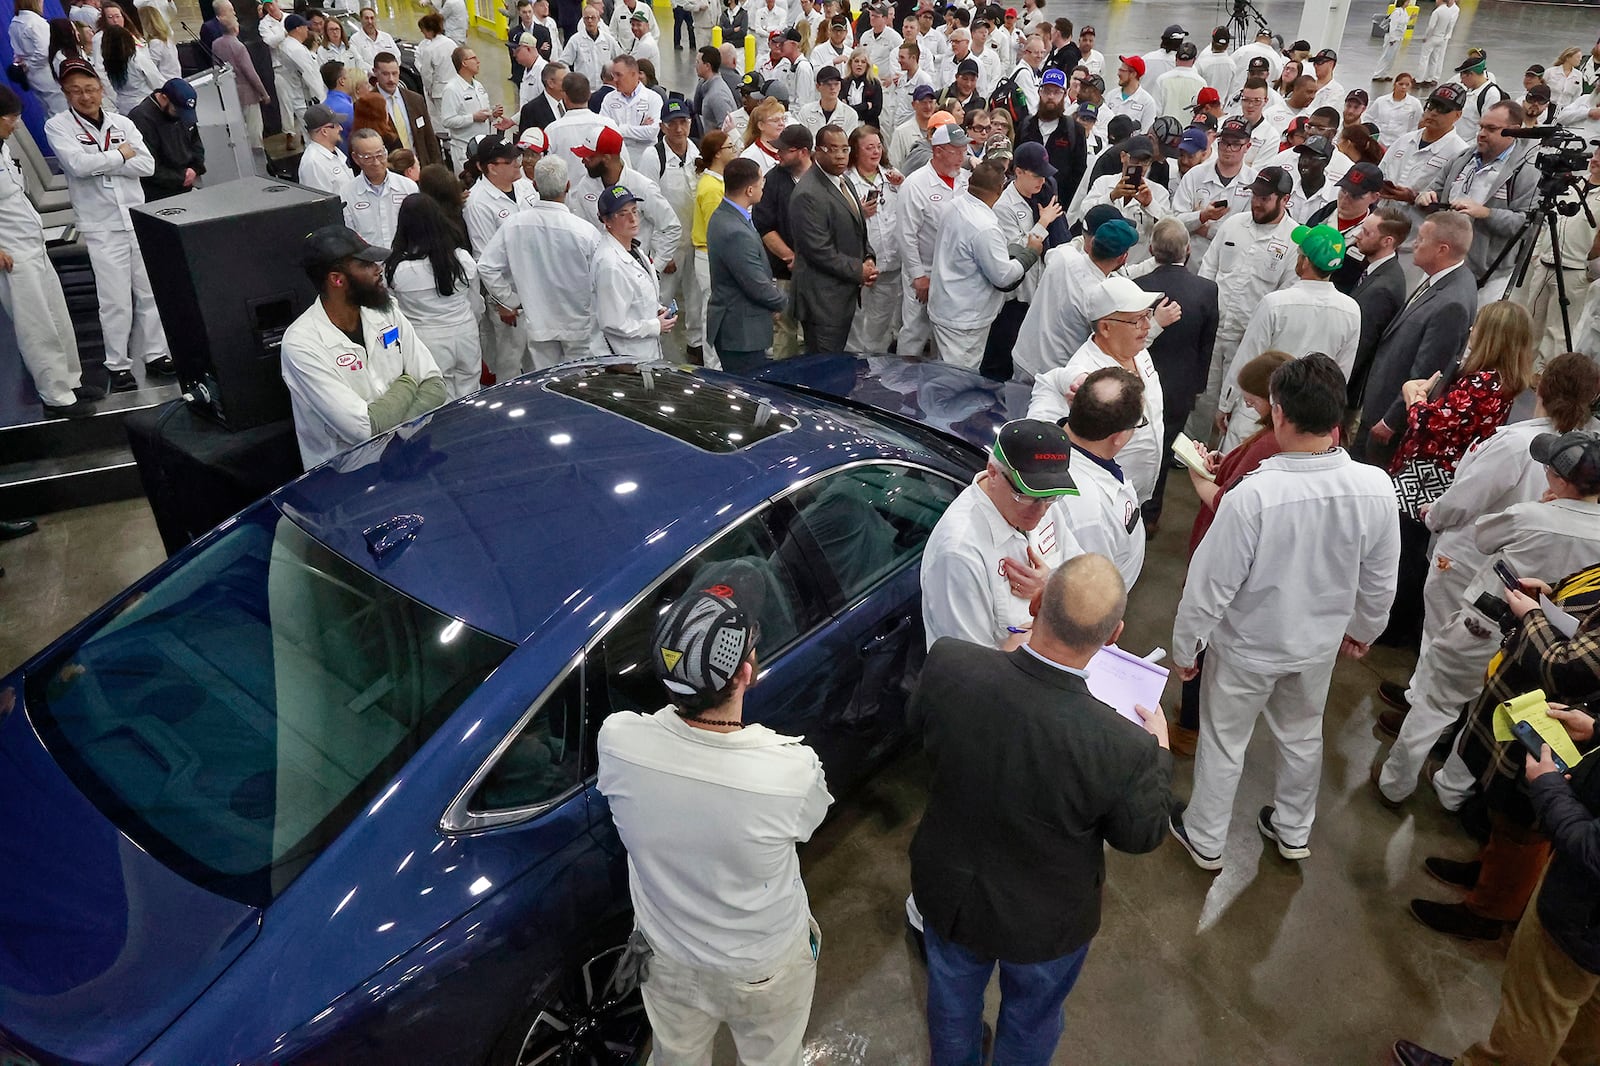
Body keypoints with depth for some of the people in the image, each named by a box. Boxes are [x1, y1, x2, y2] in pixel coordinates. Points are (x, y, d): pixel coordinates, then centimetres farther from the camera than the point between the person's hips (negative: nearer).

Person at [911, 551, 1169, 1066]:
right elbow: (1139, 835, -15)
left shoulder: (947, 666, -33)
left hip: (948, 892, 3)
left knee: (953, 996, 34)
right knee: (1031, 1022, 32)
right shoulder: (1124, 749, -38)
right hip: (1042, 923, -2)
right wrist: (1159, 749, 1)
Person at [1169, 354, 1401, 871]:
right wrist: (1364, 628, 16)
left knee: (1223, 742, 19)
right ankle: (1293, 831, 51)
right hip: (1319, 643, 4)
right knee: (1302, 736, 29)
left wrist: (1184, 646, -7)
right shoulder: (1376, 487, -21)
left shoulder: (1253, 494, -35)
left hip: (1247, 647, -4)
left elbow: (1211, 584, -24)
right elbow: (1380, 579, -5)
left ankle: (1205, 839, 41)